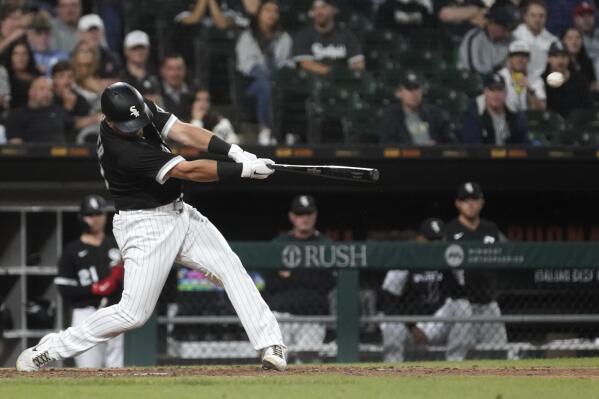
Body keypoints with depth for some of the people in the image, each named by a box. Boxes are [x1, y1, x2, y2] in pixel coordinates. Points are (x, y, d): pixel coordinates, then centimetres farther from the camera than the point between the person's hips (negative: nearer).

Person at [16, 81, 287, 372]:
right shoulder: (122, 150, -29)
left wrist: (235, 152, -24)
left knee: (231, 269, -3)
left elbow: (184, 132, -10)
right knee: (133, 313, -8)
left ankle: (270, 346, -3)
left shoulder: (143, 111, -5)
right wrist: (245, 170, -26)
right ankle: (50, 349, 5)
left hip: (179, 214, 8)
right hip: (146, 226, -8)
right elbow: (188, 171, -28)